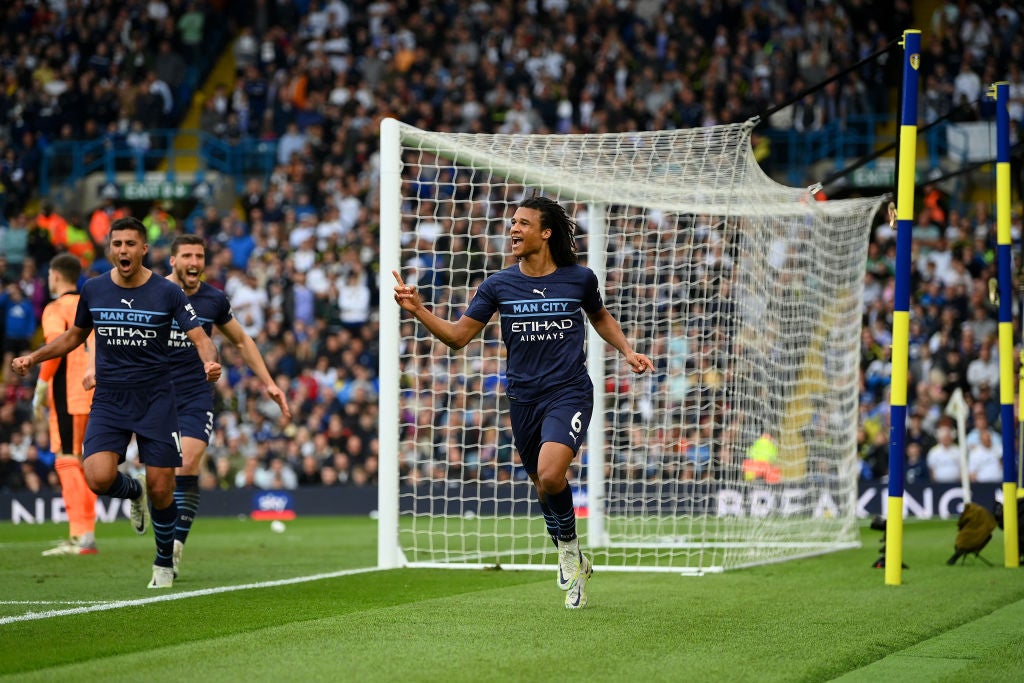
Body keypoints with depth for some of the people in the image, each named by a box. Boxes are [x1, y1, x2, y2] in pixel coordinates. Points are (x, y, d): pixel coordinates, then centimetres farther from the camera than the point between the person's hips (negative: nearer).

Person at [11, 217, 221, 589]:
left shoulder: (168, 292, -6)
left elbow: (200, 338, -9)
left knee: (160, 489, -4)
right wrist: (33, 357, 8)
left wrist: (210, 361, -31)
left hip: (156, 400, -2)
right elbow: (75, 335, 18)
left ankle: (164, 563, 21)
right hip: (108, 401, 2)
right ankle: (133, 491, 18)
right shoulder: (93, 289, 2)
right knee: (99, 478, -20)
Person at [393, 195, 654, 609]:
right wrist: (418, 310, -13)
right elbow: (458, 335, 0)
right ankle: (574, 565, 35)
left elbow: (600, 317, 21)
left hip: (569, 392, -3)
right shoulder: (498, 285, 0)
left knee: (550, 475, -25)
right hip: (524, 398, 3)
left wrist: (627, 351, 9)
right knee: (543, 485, 12)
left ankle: (570, 546, 2)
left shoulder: (579, 278, -1)